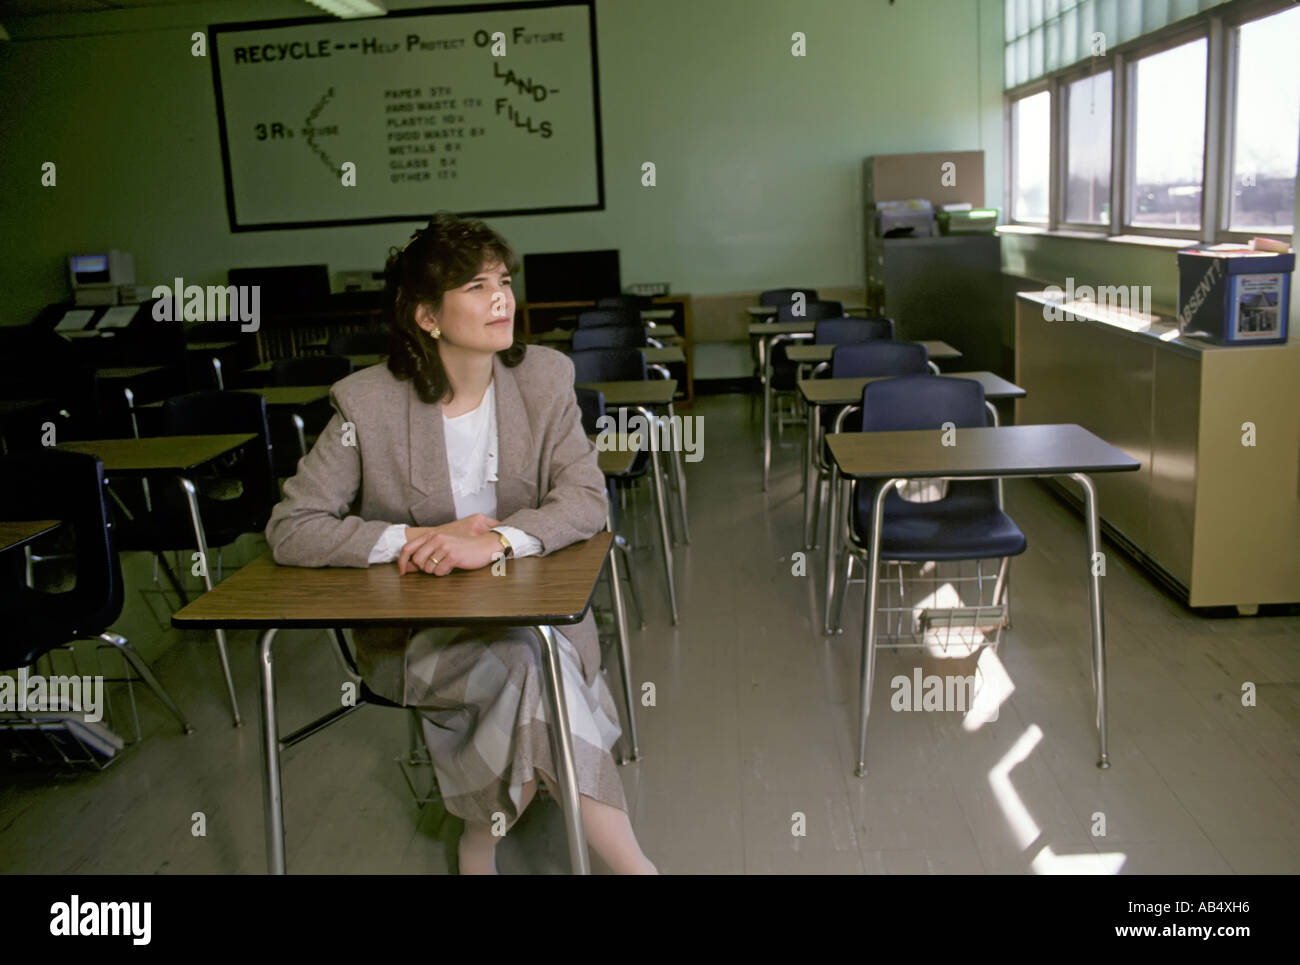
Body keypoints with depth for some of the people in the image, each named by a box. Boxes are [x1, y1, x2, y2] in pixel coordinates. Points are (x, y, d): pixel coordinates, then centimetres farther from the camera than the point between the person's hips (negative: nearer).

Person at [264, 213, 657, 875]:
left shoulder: (544, 378, -2)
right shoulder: (369, 404, -10)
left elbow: (586, 497, -9)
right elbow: (289, 531, -10)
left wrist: (495, 541, -28)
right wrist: (415, 539, -21)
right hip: (412, 628, -2)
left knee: (536, 670, -30)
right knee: (530, 664, -29)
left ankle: (480, 839, -3)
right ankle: (628, 861, -12)